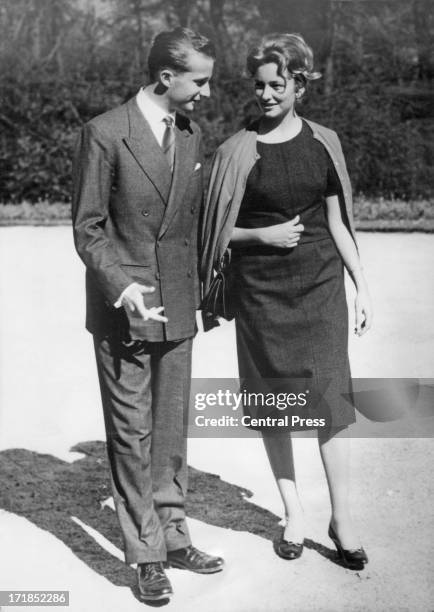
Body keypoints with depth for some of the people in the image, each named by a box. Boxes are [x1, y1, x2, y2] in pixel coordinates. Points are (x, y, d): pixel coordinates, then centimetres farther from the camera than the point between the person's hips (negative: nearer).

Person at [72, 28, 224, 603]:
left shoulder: (192, 134, 9)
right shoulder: (104, 134, -10)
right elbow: (87, 228, -9)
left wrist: (196, 289, 13)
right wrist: (122, 285, -22)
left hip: (177, 308, 6)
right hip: (121, 311, -5)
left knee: (171, 429, 13)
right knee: (132, 435, 3)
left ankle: (172, 535, 27)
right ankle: (146, 554, 15)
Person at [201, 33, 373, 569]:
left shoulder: (323, 143, 5)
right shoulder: (236, 151, -2)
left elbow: (337, 220, 9)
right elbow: (218, 230, 3)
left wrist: (362, 287, 6)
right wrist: (263, 234, -14)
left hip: (320, 283, 1)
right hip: (260, 289, -1)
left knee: (329, 394, -4)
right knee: (273, 398, 6)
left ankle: (341, 517, 9)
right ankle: (293, 513, 21)